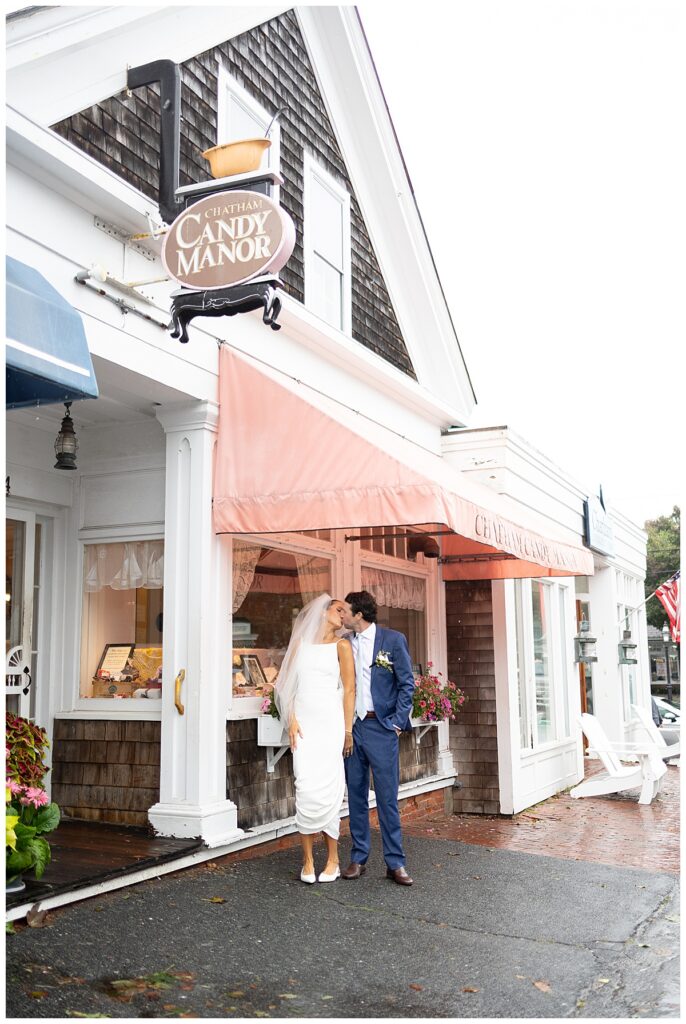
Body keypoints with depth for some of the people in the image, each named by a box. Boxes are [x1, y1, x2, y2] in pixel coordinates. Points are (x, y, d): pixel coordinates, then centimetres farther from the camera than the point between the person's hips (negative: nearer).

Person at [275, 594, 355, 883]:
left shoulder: (341, 646, 6)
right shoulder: (301, 643, 12)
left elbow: (349, 689, 4)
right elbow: (287, 684, 9)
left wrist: (347, 730, 0)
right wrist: (292, 721, -2)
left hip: (330, 725, -1)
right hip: (304, 725, 1)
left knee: (327, 789, -4)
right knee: (306, 789, -5)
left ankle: (332, 859, 9)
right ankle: (308, 860, 4)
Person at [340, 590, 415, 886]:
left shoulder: (393, 639, -3)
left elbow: (407, 684, -2)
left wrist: (397, 723, -8)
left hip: (381, 727, -4)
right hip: (351, 728, 4)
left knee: (387, 798, -1)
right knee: (356, 796, 9)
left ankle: (395, 863, 8)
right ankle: (358, 859, 19)